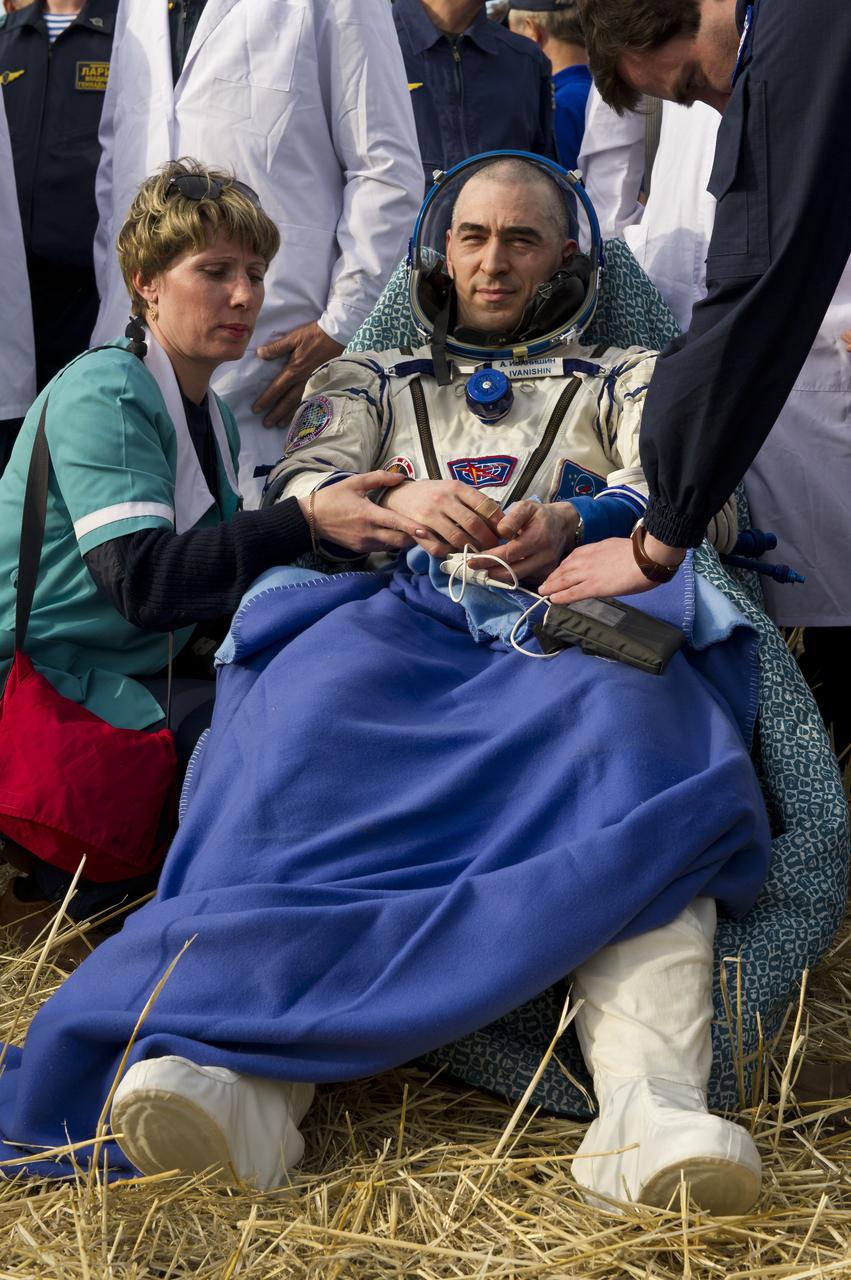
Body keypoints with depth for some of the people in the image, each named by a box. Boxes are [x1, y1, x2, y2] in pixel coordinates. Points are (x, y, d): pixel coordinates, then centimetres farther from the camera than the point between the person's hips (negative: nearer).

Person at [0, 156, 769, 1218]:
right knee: (306, 736, -36)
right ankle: (250, 1086, -55)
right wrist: (396, 502, -9)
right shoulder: (369, 380, 34)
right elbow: (293, 495, 16)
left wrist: (572, 521, -11)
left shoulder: (628, 378, 32)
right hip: (397, 615, 1)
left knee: (632, 735, -38)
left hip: (573, 623, 0)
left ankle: (652, 1107, -57)